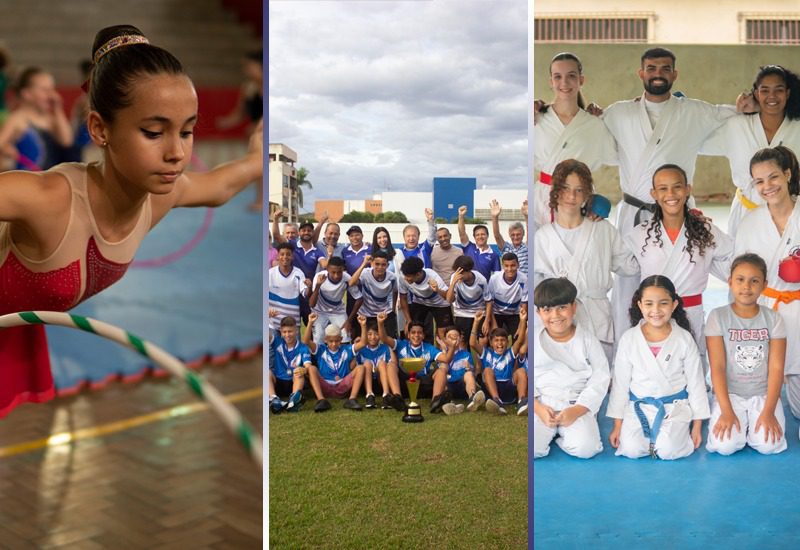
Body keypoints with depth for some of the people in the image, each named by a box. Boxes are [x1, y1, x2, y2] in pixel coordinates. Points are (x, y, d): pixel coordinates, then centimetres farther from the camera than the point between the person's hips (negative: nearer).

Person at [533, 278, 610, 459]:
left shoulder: (587, 340, 0)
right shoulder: (533, 340, 2)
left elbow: (600, 379, -1)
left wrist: (577, 410, -13)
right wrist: (538, 408, -12)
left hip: (578, 405, 0)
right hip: (541, 405, 1)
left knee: (586, 449, -26)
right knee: (530, 450, -22)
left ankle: (561, 432, 5)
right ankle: (549, 430, 9)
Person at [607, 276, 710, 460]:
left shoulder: (684, 339, -6)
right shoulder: (629, 338, -5)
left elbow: (696, 382, 1)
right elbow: (620, 382, 2)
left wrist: (697, 425, 1)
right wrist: (617, 425, 2)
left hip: (675, 405, -1)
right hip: (638, 405, 1)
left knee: (668, 451, -24)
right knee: (631, 450, -20)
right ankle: (653, 434, 13)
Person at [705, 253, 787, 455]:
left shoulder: (773, 319, -1)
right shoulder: (718, 316, -6)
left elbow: (776, 368, -5)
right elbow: (717, 367, -10)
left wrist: (768, 411, -16)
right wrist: (726, 411, -18)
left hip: (763, 394, 1)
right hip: (730, 393, -1)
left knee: (768, 444, -22)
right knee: (725, 445, -23)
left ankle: (753, 424, 11)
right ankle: (735, 422, 10)